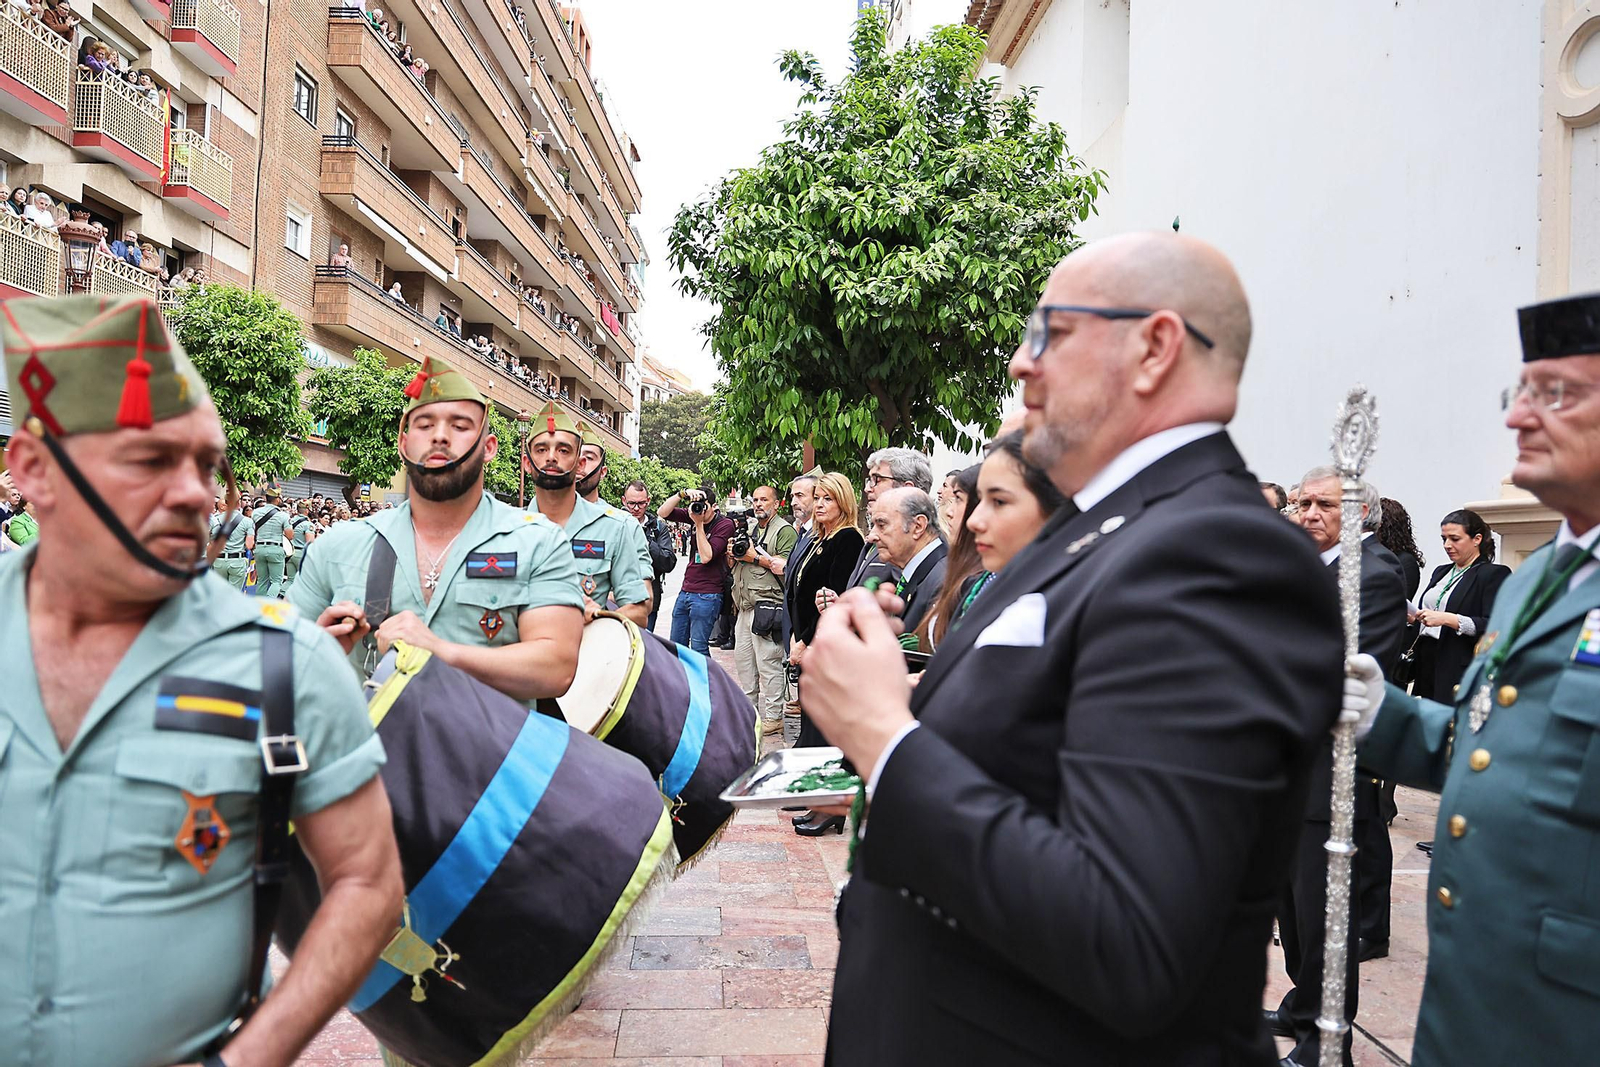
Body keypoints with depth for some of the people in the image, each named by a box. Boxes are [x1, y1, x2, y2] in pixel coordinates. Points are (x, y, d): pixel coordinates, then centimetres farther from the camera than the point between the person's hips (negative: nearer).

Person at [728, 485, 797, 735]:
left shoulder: (784, 530, -7)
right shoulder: (749, 530, 20)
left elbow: (788, 567, -19)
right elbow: (732, 564, 26)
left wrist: (756, 557, -16)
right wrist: (732, 553, 4)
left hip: (767, 608, -9)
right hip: (745, 607, 9)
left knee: (768, 663, -7)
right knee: (743, 658, 15)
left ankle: (773, 717, 0)